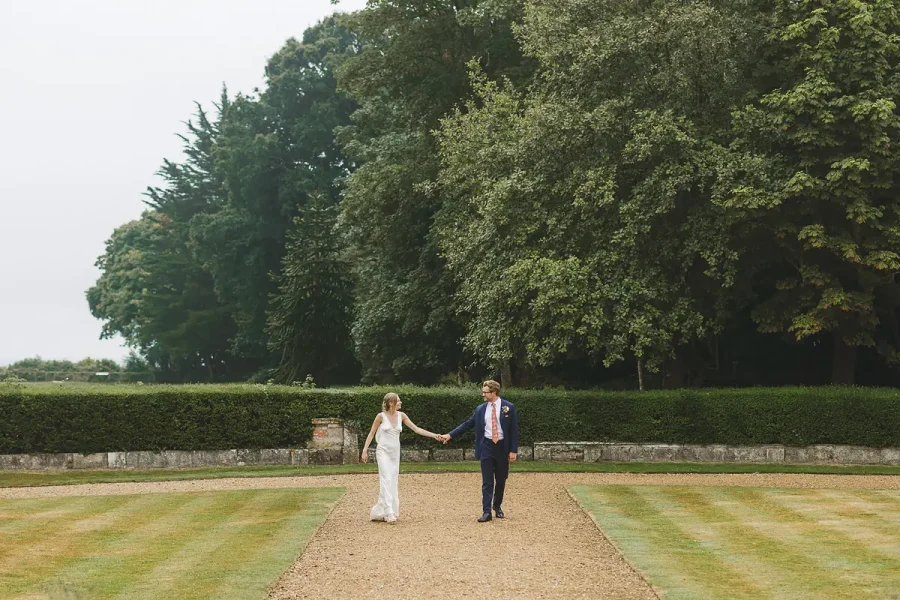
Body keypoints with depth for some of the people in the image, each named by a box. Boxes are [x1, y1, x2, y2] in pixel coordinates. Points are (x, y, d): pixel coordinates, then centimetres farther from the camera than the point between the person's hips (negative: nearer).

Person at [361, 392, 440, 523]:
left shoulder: (401, 416, 4)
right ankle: (389, 513, -20)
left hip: (395, 452, 5)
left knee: (393, 482, 3)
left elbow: (416, 429, 4)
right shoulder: (381, 416, -7)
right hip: (383, 451, -5)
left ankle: (378, 511, 12)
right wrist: (365, 450, -6)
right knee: (386, 480, -15)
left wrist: (434, 435, -3)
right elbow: (371, 433, 0)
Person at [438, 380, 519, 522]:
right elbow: (467, 425, 8)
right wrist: (450, 435, 1)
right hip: (487, 446, 1)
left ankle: (497, 507, 31)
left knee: (501, 480, 11)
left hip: (502, 447, -1)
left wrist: (513, 450, -9)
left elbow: (514, 430, -4)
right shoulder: (480, 409, 5)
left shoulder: (509, 408, -4)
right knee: (487, 481, -4)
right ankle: (486, 511, -6)